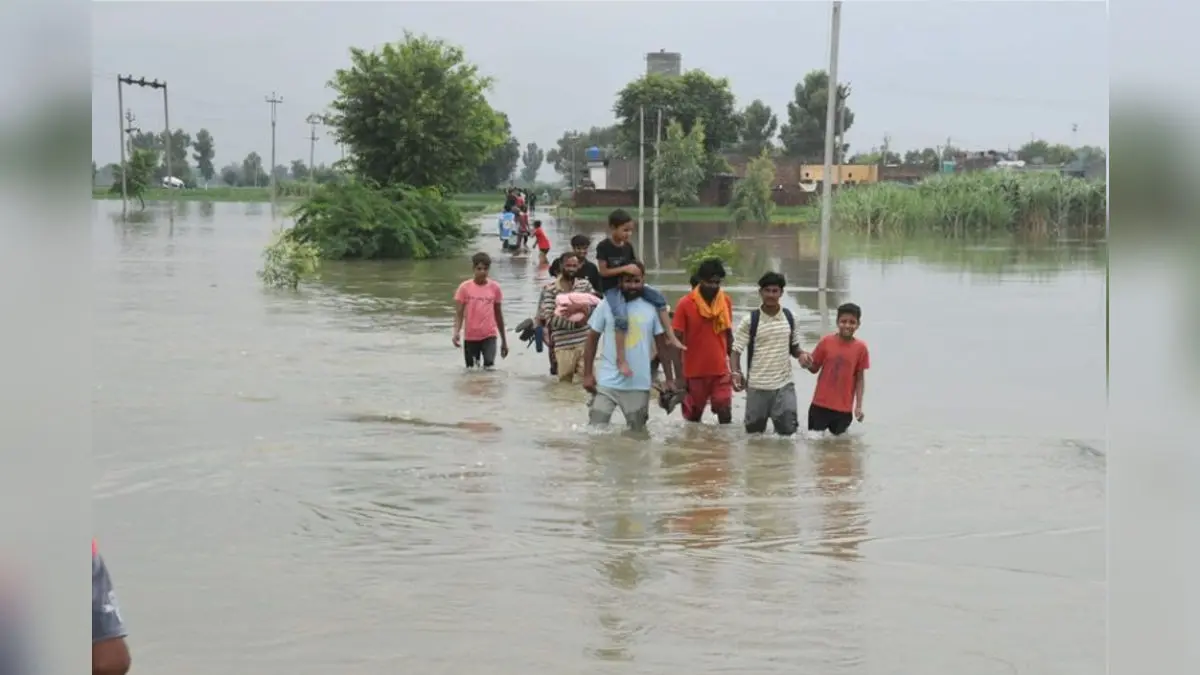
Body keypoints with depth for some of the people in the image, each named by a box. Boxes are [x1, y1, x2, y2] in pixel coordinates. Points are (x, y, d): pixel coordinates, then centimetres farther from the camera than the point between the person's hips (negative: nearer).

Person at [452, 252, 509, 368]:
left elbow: (498, 314, 11)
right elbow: (459, 313, -5)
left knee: (489, 365, -21)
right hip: (470, 337, 0)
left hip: (489, 336, 0)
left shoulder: (495, 287, 2)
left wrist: (504, 340, 14)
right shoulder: (464, 287, -3)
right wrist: (456, 332, -23)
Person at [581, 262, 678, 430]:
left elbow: (663, 345, 6)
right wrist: (587, 374, -5)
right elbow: (592, 340, 2)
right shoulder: (606, 305, -3)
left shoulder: (652, 308, 1)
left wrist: (669, 379, 3)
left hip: (639, 385, 1)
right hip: (607, 382, -1)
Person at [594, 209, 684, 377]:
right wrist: (625, 268, -22)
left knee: (659, 298, -5)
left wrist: (638, 270, -5)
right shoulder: (603, 247, -13)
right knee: (621, 318, -31)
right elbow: (603, 271, -15)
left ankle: (671, 337, 0)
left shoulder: (628, 246, 6)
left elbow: (635, 265, 17)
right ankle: (621, 359, -29)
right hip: (611, 288, -7)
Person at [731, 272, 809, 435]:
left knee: (788, 430, -4)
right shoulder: (750, 320, -6)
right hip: (757, 385, -2)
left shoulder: (789, 318, 4)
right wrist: (736, 373, -21)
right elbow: (736, 350, -4)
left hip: (784, 384, 2)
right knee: (754, 432, 8)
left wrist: (801, 354, -6)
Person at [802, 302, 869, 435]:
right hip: (821, 404, 0)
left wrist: (859, 406, -2)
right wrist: (807, 364, -17)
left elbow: (860, 378, 1)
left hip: (844, 408, 0)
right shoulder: (826, 342, -5)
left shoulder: (861, 348, -5)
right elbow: (815, 368, 6)